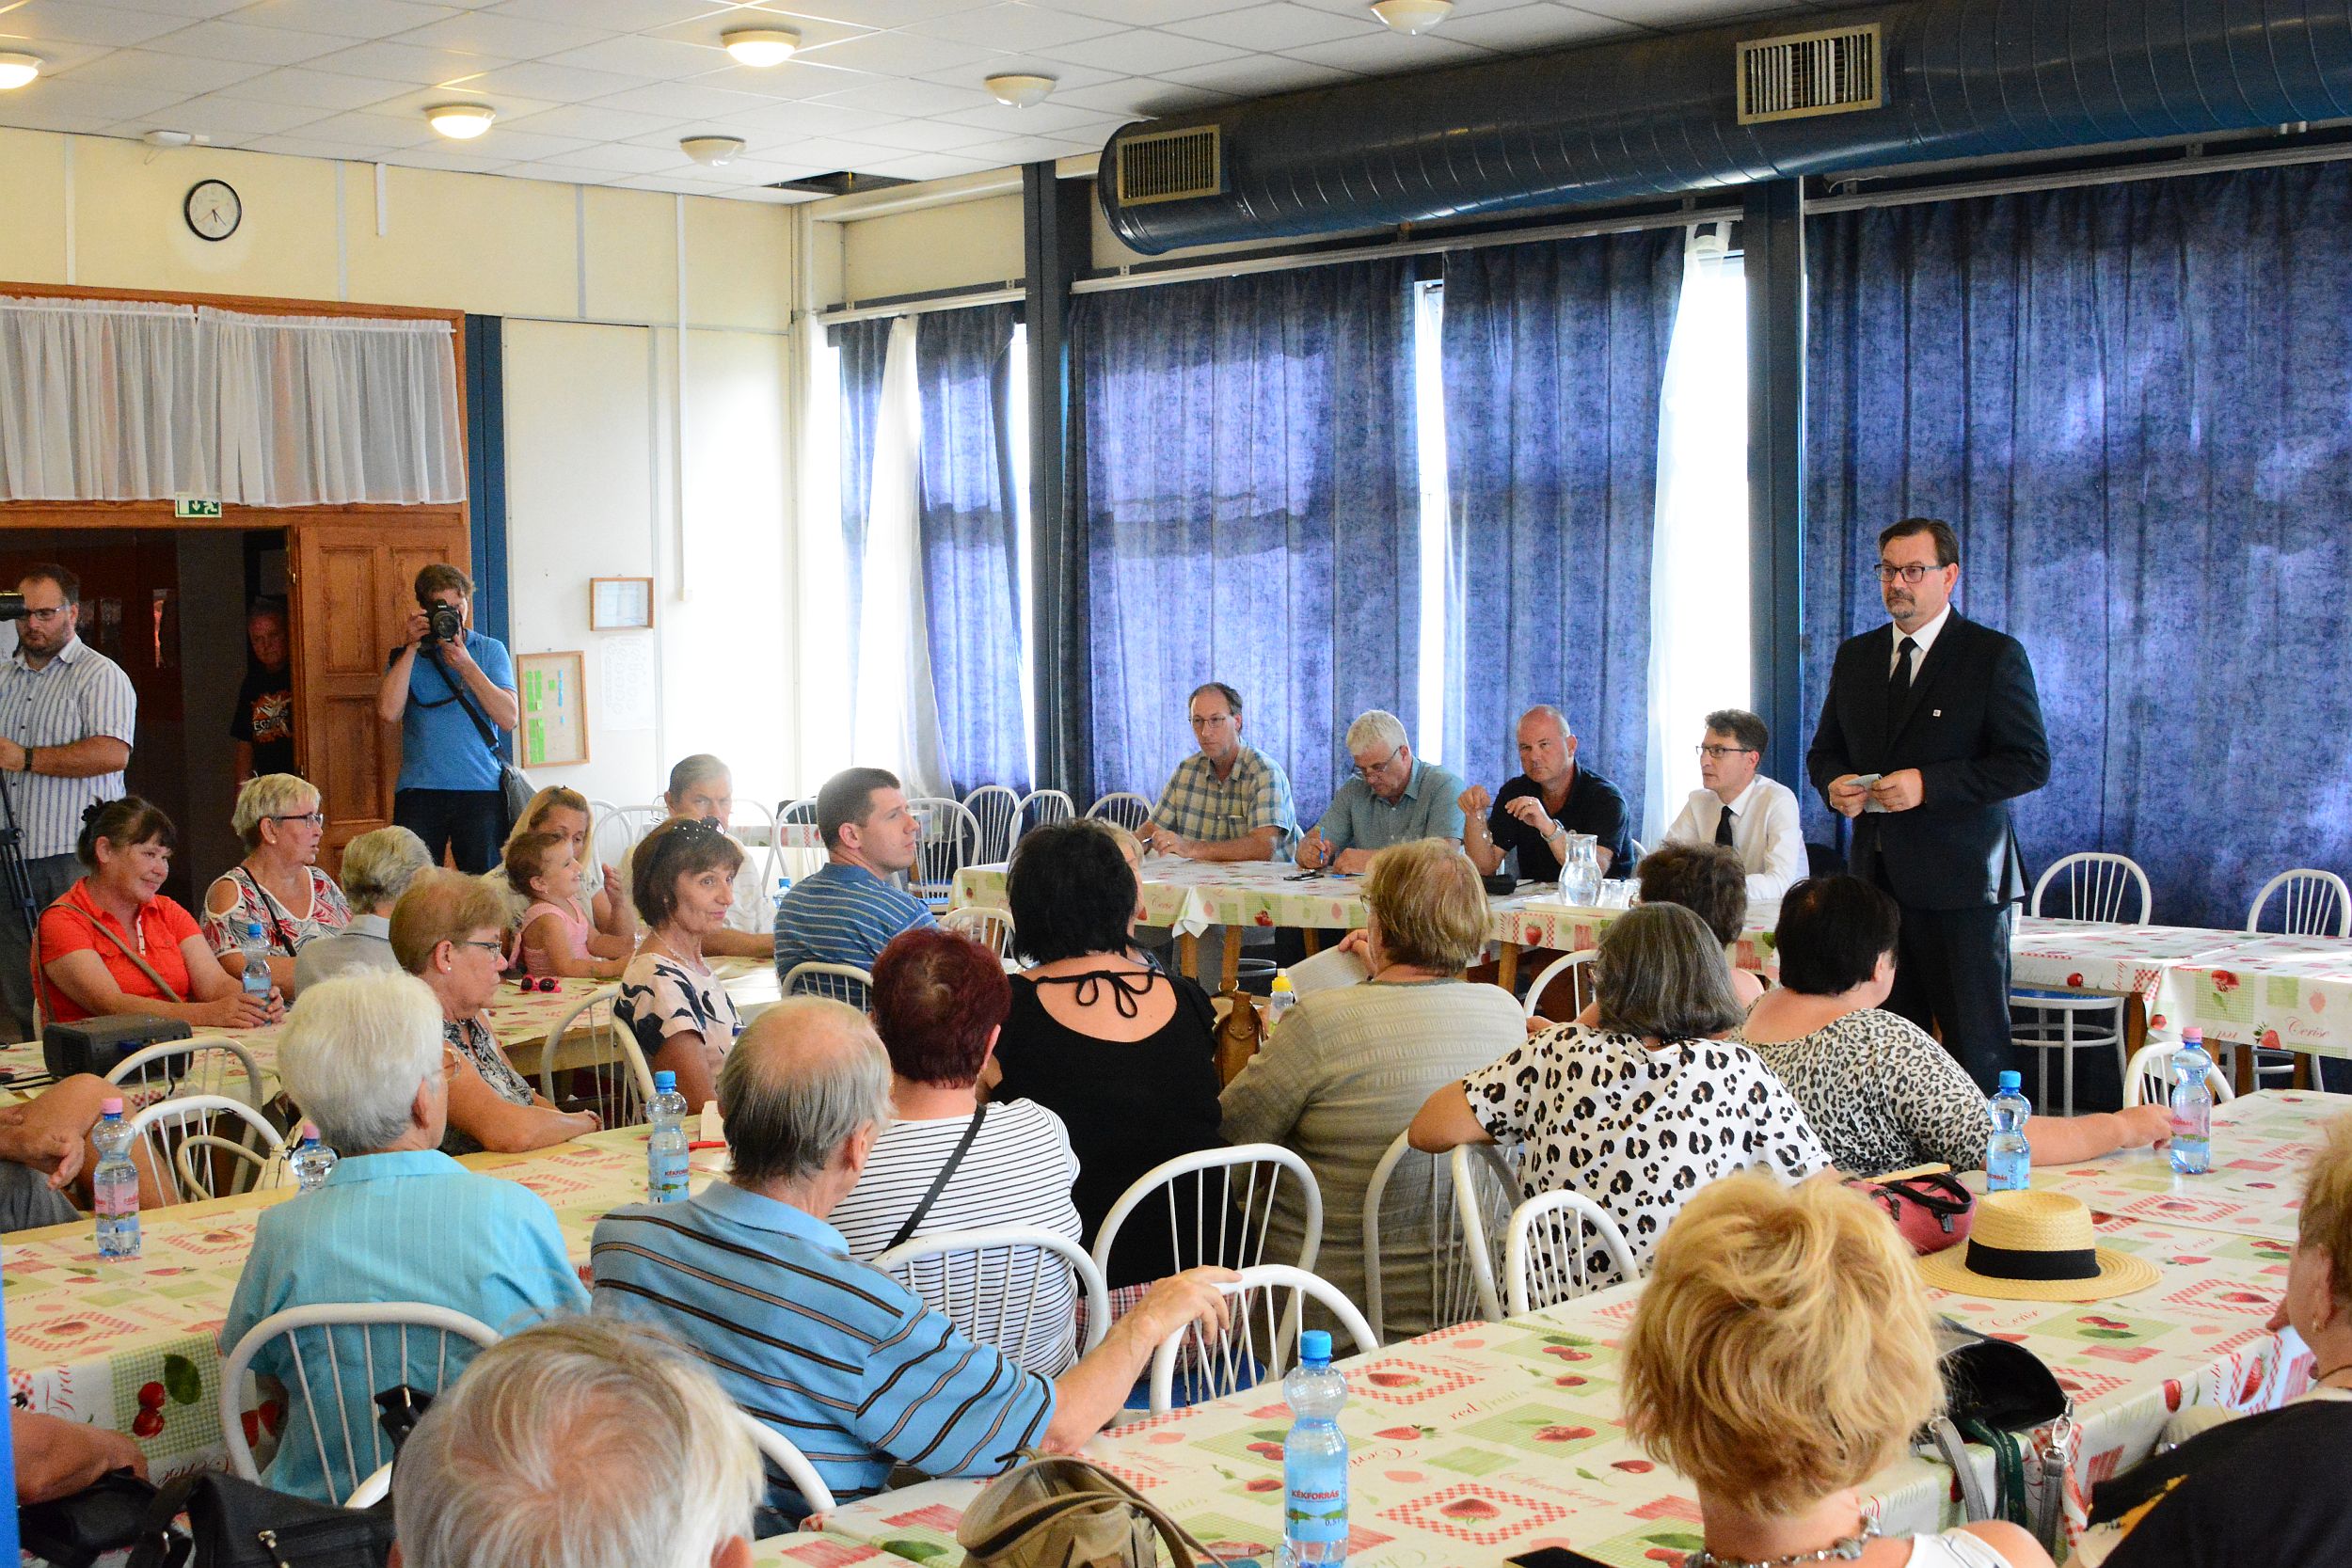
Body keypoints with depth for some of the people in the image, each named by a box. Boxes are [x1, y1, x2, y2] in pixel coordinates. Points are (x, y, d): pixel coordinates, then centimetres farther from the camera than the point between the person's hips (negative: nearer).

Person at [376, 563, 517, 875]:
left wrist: (466, 665, -10)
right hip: (419, 790, 0)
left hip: (482, 790, 0)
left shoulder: (490, 650, 9)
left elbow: (509, 718, -2)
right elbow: (388, 712, -7)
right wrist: (412, 647, -6)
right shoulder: (406, 656, 10)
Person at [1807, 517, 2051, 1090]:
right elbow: (1824, 749, 22)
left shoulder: (1995, 656, -3)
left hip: (1960, 880, -5)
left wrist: (1929, 784, -18)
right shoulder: (1855, 656, 15)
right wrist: (1833, 784, -2)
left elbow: (2030, 763, -9)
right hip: (1876, 874, 5)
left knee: (1975, 1038, -3)